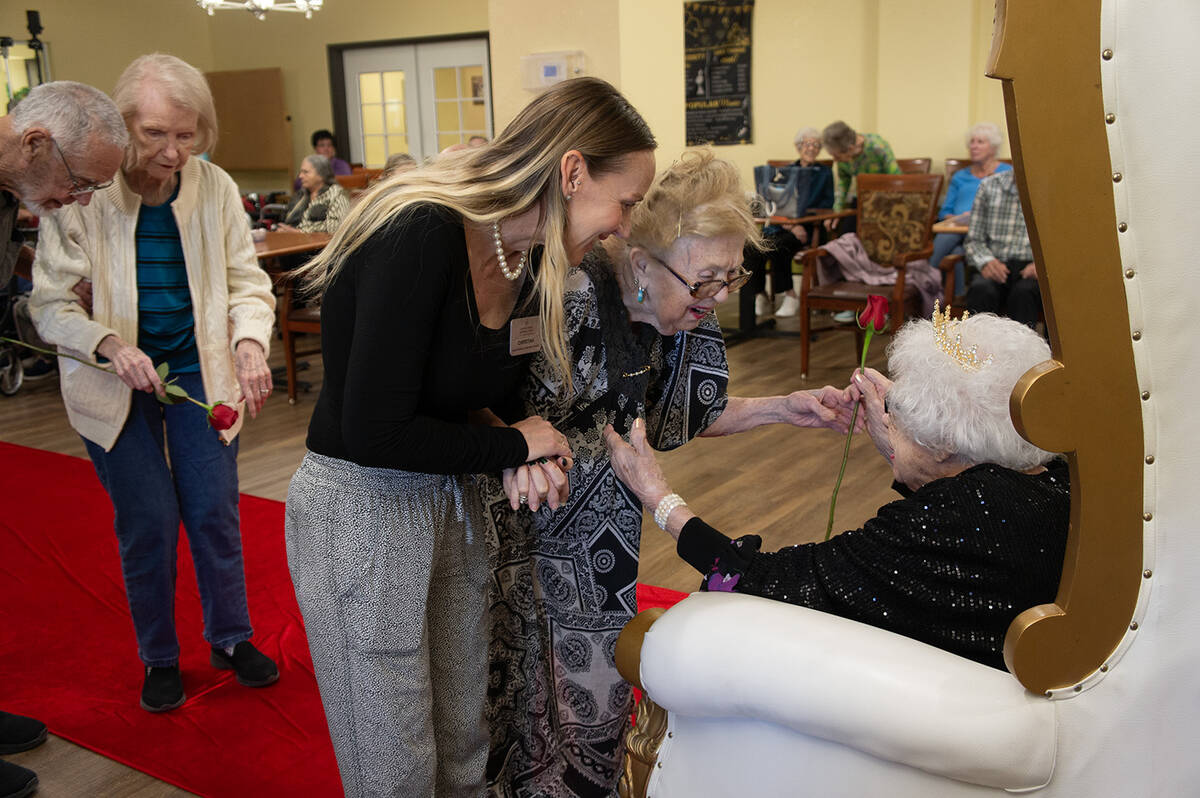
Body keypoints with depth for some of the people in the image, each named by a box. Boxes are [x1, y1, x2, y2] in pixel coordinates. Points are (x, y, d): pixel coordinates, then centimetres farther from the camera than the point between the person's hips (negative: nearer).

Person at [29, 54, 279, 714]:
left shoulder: (214, 188, -8)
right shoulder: (81, 194, -15)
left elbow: (246, 282, -1)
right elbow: (49, 304, -11)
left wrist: (250, 342, -21)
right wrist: (111, 346, -29)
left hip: (200, 370, 2)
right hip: (114, 383, -2)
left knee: (214, 513, 6)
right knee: (148, 524, 4)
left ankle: (231, 639, 29)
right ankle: (158, 659, 27)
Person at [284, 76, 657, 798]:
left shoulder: (531, 257, -2)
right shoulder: (421, 236, -27)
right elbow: (376, 430, -28)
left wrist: (525, 443, -10)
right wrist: (513, 447, -15)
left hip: (452, 498, 7)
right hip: (360, 511, -7)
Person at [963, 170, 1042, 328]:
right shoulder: (990, 186, 13)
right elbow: (974, 239, 12)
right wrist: (986, 261, -9)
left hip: (1031, 269, -1)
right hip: (997, 267, 1)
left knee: (1023, 292, -35)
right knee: (981, 289, -33)